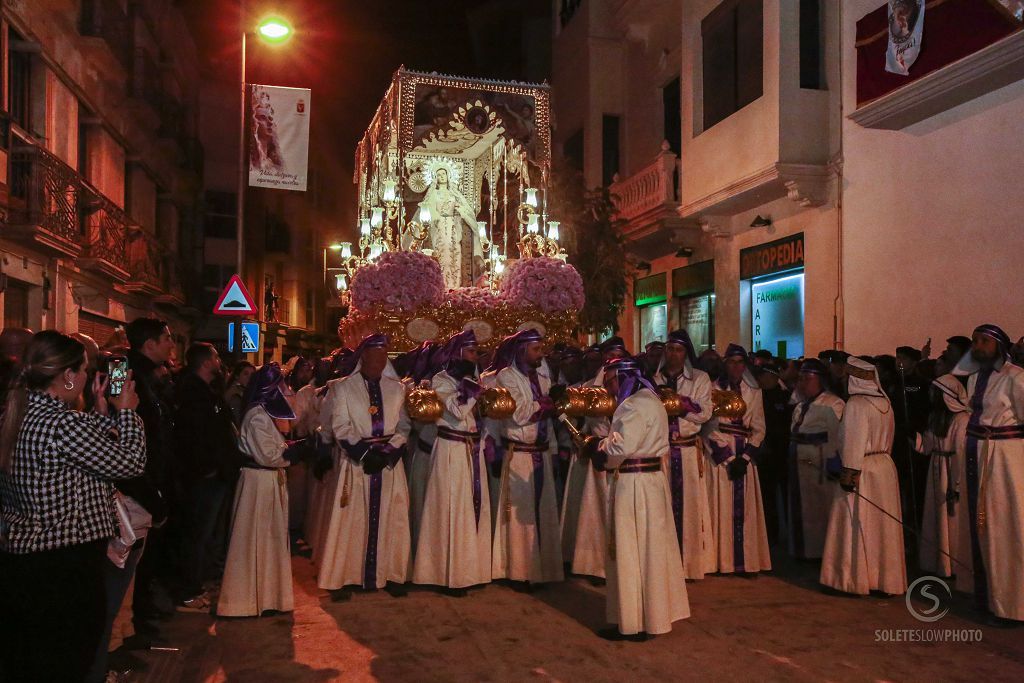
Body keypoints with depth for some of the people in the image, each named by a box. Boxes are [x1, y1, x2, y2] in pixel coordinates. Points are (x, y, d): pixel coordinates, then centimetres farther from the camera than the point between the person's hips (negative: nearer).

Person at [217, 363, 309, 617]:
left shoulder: (265, 412, 12)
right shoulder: (257, 415, -19)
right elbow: (267, 455, -22)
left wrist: (289, 447, 2)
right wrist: (293, 451, -10)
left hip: (269, 481, 10)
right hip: (259, 482, -10)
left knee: (268, 537, 18)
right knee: (255, 538, 1)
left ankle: (264, 592, 31)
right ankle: (248, 596, 12)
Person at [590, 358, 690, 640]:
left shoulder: (634, 405, -18)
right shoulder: (650, 399, 13)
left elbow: (622, 447, -24)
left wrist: (602, 455, -5)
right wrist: (607, 445, 0)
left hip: (633, 485, -10)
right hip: (653, 479, 10)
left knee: (630, 553, 0)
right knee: (649, 549, 17)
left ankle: (632, 623, 10)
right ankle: (653, 614, 28)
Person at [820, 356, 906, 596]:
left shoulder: (856, 403, -15)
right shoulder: (884, 402, 8)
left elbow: (854, 442, -18)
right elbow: (887, 439, 11)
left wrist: (849, 472, -17)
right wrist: (881, 456, 15)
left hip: (861, 469, -7)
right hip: (885, 467, 8)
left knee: (856, 526, 2)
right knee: (882, 525, 13)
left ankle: (856, 579, 7)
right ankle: (886, 576, 20)